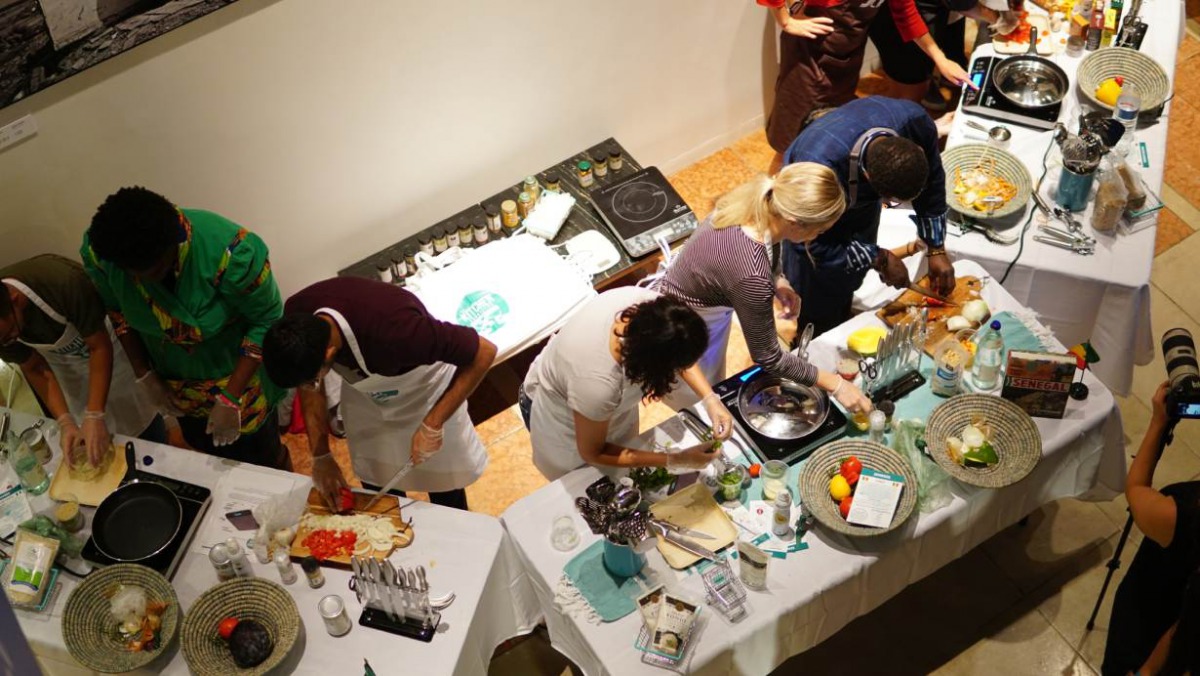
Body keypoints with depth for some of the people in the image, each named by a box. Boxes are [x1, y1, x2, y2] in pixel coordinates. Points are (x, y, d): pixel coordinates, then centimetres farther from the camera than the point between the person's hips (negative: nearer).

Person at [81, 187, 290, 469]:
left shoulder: (230, 253, -41)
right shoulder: (99, 251, -26)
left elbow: (266, 320, -24)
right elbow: (117, 309, -4)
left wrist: (230, 398, -24)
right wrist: (143, 374, -5)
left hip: (236, 373, -4)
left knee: (261, 458, 18)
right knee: (207, 449, 28)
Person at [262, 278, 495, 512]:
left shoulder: (394, 330, -45)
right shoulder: (297, 317, -29)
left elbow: (484, 351, -35)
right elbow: (309, 388, -9)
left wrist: (432, 425, -31)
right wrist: (320, 455, -12)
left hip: (424, 394, -4)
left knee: (442, 484, 14)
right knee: (377, 488, 18)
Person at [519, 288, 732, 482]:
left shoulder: (648, 304, -35)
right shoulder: (597, 384, -48)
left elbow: (681, 348, -8)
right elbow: (592, 453, -26)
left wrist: (710, 399, -21)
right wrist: (676, 461, -27)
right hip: (560, 416, -5)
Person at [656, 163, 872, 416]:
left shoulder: (757, 201, -22)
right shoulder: (752, 276, -43)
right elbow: (767, 357, -27)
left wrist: (778, 282, -10)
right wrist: (835, 384, -20)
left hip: (709, 309, 8)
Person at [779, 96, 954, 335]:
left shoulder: (916, 121, -36)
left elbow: (932, 185, -13)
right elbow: (813, 247, -32)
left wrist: (936, 250, -15)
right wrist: (880, 259, -26)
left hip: (863, 202, 5)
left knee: (849, 281, 27)